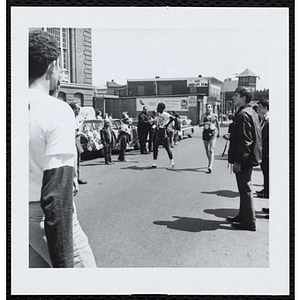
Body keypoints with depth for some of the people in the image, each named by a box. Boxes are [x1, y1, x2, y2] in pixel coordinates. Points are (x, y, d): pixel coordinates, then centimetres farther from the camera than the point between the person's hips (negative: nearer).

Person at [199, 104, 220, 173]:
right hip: (205, 132, 2)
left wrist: (219, 132, 24)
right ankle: (210, 162, 38)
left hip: (213, 132, -2)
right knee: (207, 150, 13)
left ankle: (210, 167, -21)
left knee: (211, 150, -14)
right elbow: (200, 125, -7)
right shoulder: (204, 116, 2)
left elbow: (217, 123, 18)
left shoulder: (214, 115, 2)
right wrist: (205, 123, -26)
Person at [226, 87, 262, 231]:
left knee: (245, 189, -3)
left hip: (244, 160, -11)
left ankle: (249, 222, 5)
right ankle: (243, 216, 30)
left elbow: (245, 140, -23)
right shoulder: (251, 112, 14)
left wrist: (238, 161, -21)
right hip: (248, 158, 11)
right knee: (244, 188, 18)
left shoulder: (243, 115, -19)